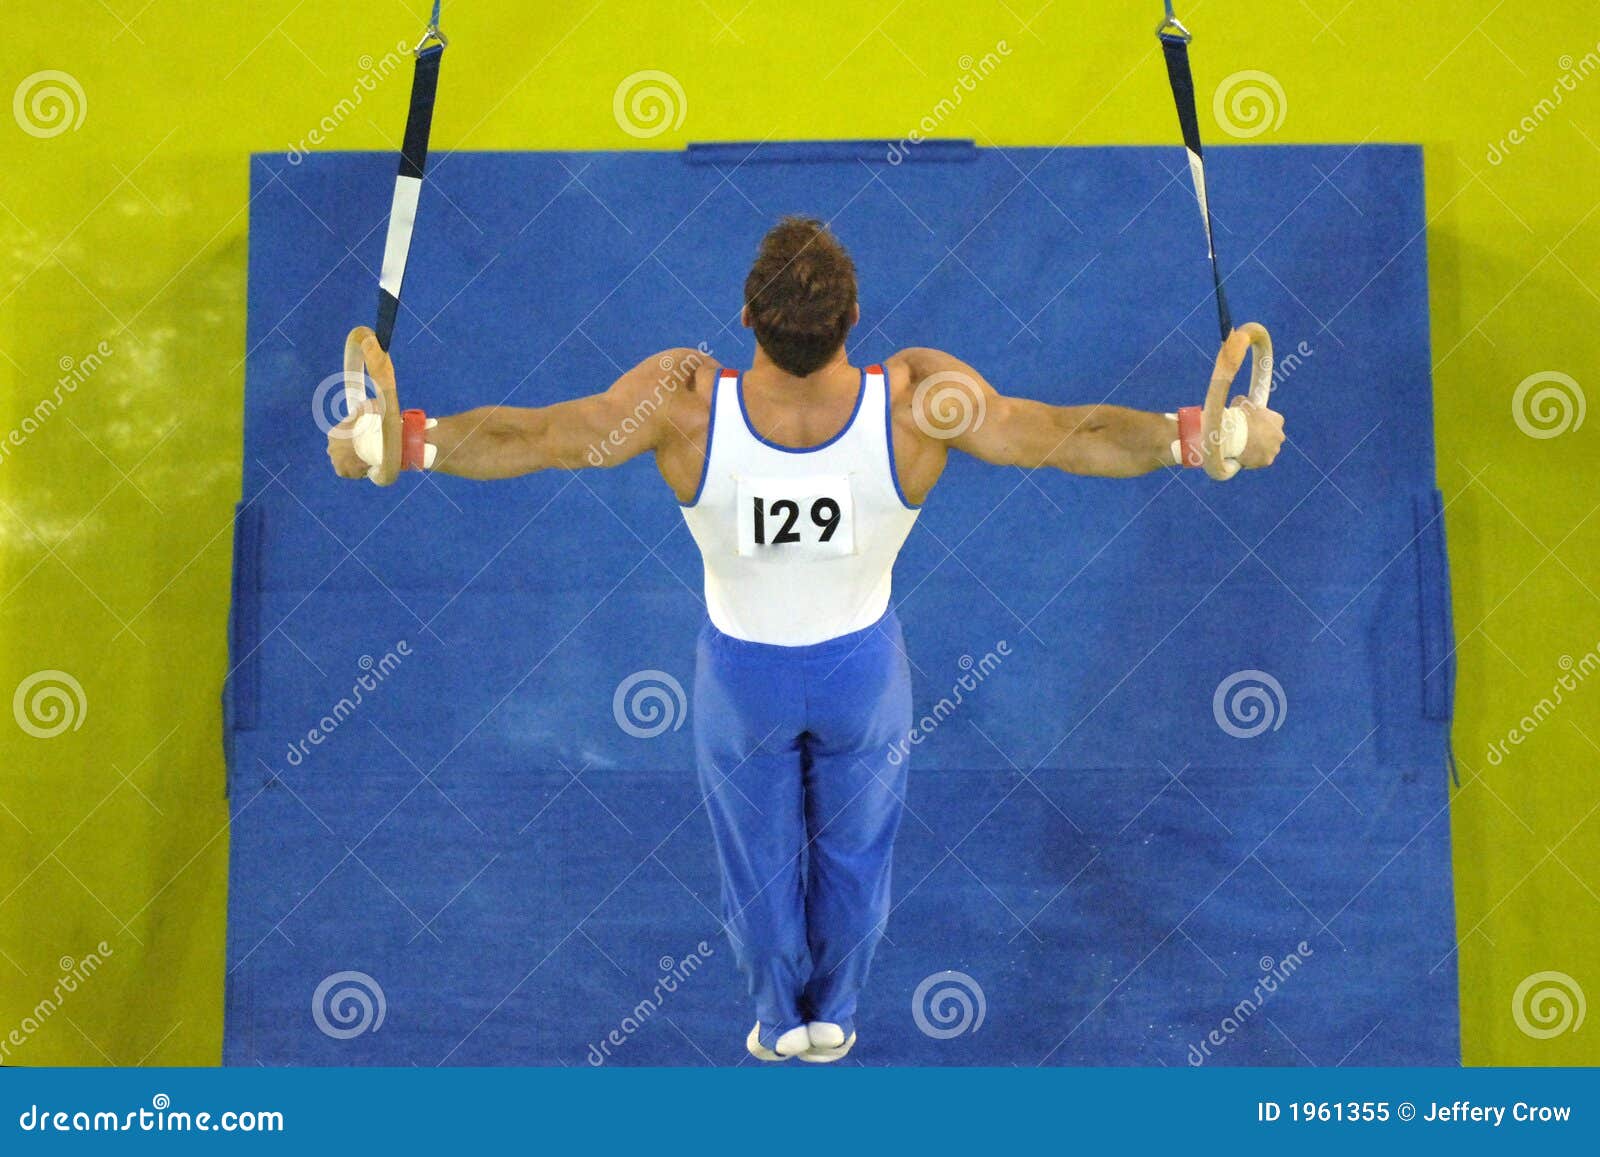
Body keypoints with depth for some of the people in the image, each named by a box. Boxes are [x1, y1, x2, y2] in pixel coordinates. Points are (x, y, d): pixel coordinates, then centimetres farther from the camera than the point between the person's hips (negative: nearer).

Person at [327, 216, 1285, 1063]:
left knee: (760, 858, 27)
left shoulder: (685, 400, -35)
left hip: (742, 670, 0)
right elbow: (1070, 436, -29)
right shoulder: (921, 401, -33)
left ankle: (780, 1021, 49)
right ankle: (835, 1018, 51)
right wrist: (1202, 436, -23)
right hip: (863, 665, 1)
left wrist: (403, 441, -27)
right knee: (852, 850, 29)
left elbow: (533, 436, -32)